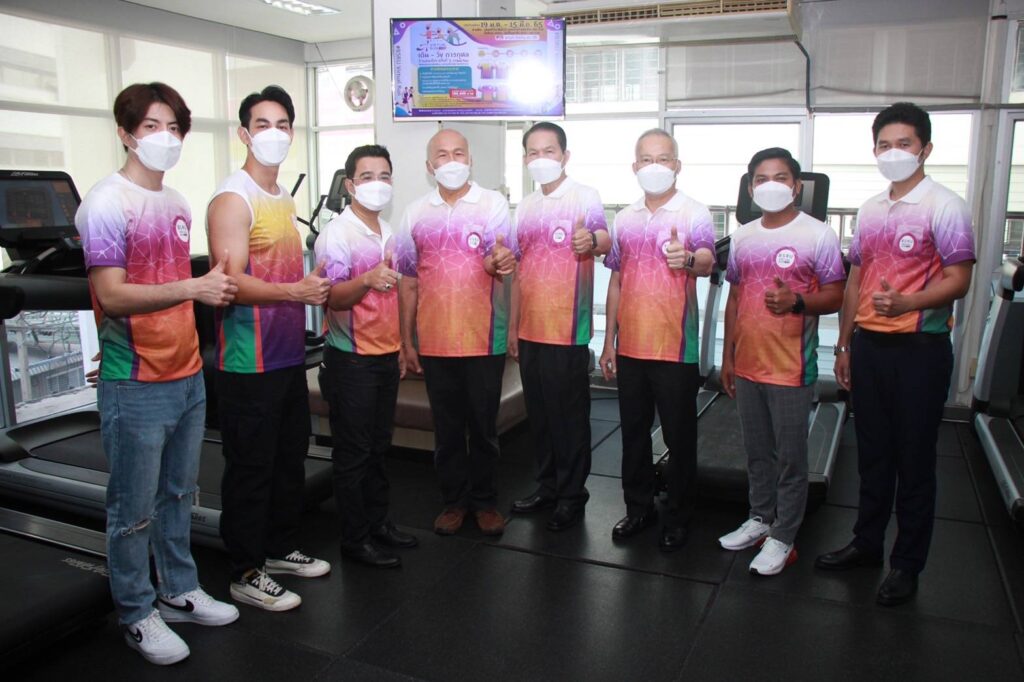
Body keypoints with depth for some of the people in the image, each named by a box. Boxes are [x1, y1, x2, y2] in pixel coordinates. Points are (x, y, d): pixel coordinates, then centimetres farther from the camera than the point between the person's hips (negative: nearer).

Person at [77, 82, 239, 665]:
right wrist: (193, 287, -25)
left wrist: (218, 286, 8)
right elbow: (112, 295, -19)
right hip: (136, 384, -7)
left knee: (179, 494, 18)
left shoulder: (177, 203, 12)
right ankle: (137, 614, 22)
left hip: (188, 375, 8)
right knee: (135, 509, 6)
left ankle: (179, 591, 34)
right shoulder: (107, 203, -12)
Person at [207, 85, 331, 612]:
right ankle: (246, 573, 16)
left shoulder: (283, 198, 15)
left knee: (290, 457, 18)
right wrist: (296, 291, -32)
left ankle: (281, 548, 35)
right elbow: (232, 283, -22)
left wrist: (315, 286, 8)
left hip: (289, 355, 9)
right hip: (249, 363, -9)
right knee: (251, 466, 1)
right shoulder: (233, 199, -13)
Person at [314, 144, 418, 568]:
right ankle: (355, 538, 12)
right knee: (353, 452, 2)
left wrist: (401, 347, 18)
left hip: (386, 355, 7)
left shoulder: (389, 233, 12)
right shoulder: (337, 233, -11)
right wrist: (367, 280, -36)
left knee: (378, 447, 15)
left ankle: (378, 521, 27)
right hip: (352, 359, -7)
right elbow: (330, 297, -17)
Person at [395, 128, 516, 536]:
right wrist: (406, 340, 7)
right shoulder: (416, 213, 7)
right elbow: (408, 281, 9)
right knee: (446, 427, 11)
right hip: (434, 340, 2)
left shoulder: (494, 204, 0)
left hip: (484, 338, -2)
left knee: (483, 425, 8)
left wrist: (500, 261, -34)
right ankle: (454, 499, 26)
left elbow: (501, 263, -9)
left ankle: (484, 499, 24)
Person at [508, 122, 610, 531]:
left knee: (570, 414, 1)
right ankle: (547, 486, 28)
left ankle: (572, 494, 14)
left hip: (568, 329, -6)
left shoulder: (584, 197, -4)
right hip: (530, 328, 6)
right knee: (539, 412, 14)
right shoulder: (526, 206, 14)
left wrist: (593, 240, -43)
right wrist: (512, 325, 16)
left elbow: (605, 241, -18)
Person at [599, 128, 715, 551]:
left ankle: (678, 516, 21)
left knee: (679, 436, 6)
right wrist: (609, 342, 11)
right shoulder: (624, 219, 10)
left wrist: (691, 259, -47)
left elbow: (707, 262, -23)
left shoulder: (694, 213, -5)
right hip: (630, 346, 5)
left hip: (675, 346, -4)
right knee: (633, 432, 14)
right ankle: (638, 507, 29)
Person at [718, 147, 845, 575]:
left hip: (792, 367, -5)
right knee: (757, 451, 17)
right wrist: (728, 357, 13)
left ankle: (783, 537, 16)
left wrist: (796, 302, -27)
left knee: (790, 456, 4)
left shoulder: (817, 235, -6)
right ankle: (760, 519, 33)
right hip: (747, 364, 5)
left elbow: (835, 296, -6)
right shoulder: (743, 238, 10)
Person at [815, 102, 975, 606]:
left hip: (920, 346, -6)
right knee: (872, 452, 15)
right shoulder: (870, 210, 13)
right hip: (868, 345, 6)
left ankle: (907, 564, 18)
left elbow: (958, 280, -13)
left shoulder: (944, 206, -6)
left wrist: (904, 303, -30)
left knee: (913, 460, 4)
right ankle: (867, 543, 30)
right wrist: (844, 344, 14)